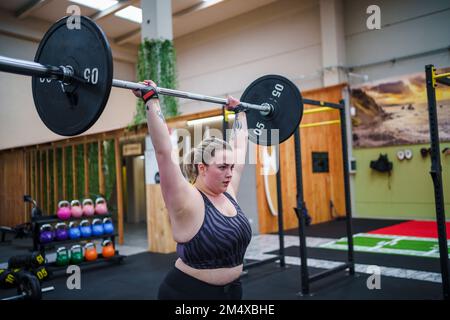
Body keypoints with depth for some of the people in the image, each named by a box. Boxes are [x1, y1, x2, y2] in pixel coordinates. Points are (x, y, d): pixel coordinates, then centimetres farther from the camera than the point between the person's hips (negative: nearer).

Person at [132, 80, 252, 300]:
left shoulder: (228, 193, -1)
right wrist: (151, 100, -26)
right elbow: (164, 152, -27)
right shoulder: (187, 202, -18)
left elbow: (239, 148, 8)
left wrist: (239, 111, 15)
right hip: (188, 292, -7)